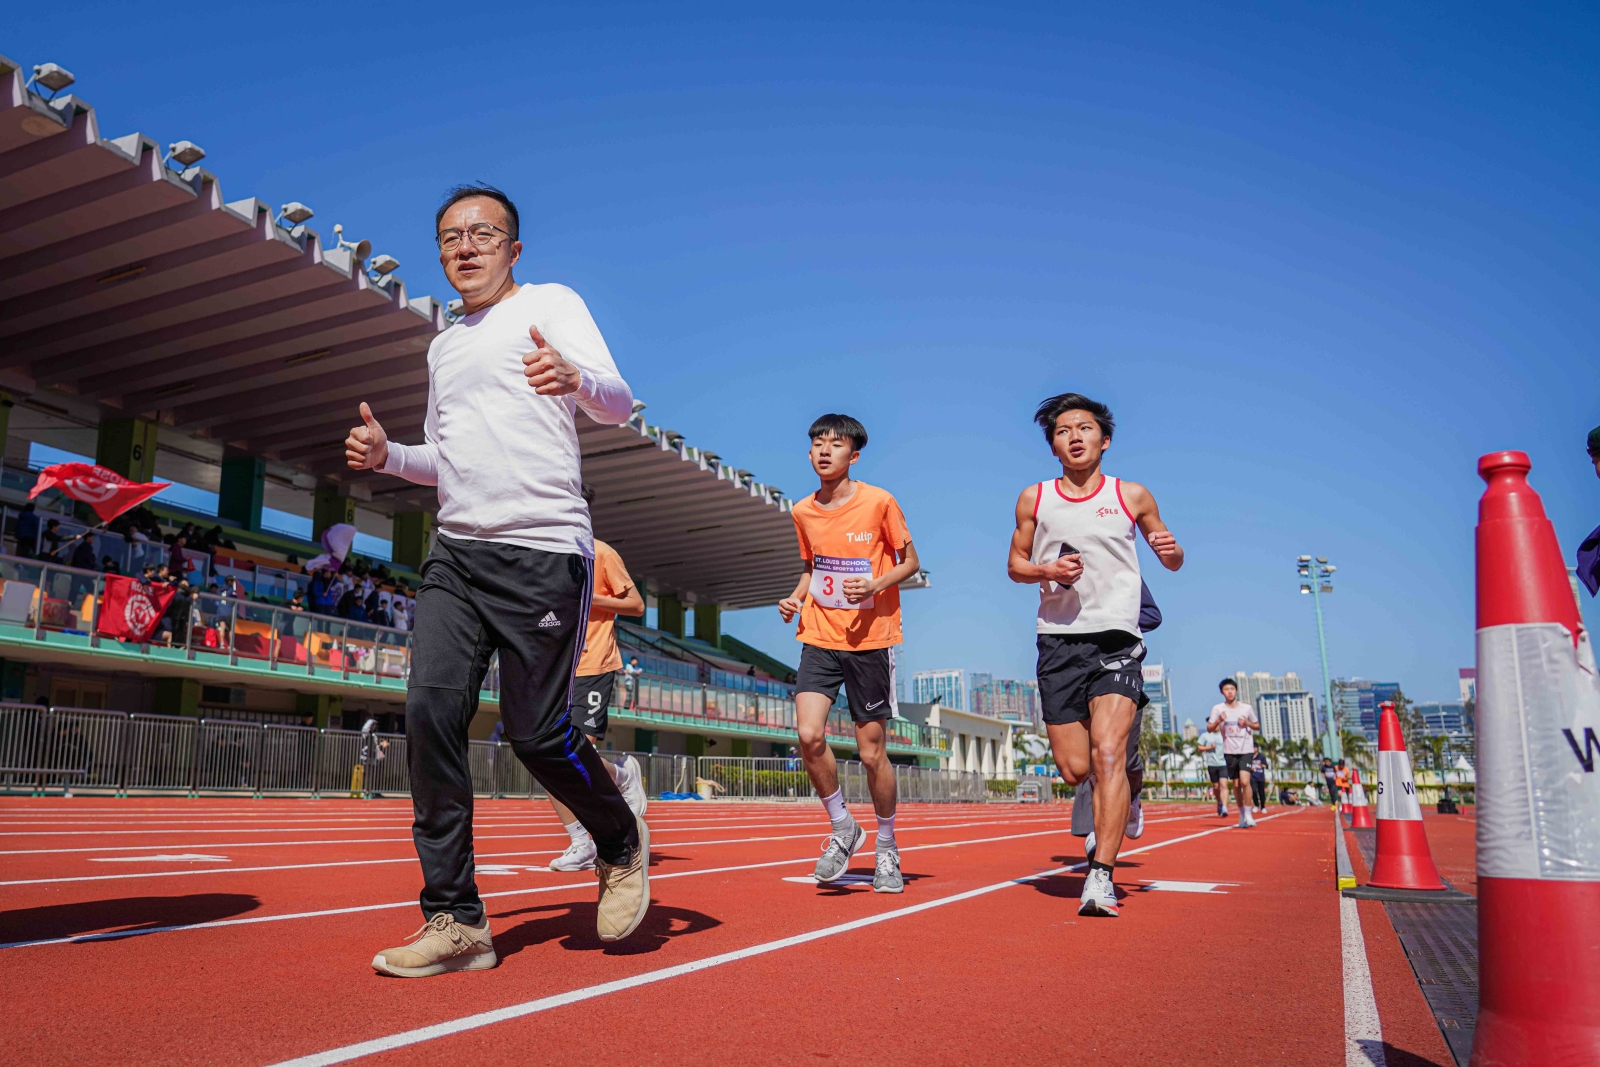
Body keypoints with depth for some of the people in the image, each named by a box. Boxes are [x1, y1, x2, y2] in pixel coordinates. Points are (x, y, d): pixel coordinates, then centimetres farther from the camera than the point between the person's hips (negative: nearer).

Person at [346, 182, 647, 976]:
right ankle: (455, 921, 1)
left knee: (537, 732, -6)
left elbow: (618, 405, -9)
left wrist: (574, 378, -31)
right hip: (455, 552, 6)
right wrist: (386, 455, 8)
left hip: (543, 549, -6)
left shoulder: (552, 304, 5)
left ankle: (621, 846, 23)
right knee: (431, 712, -8)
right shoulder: (443, 346, 23)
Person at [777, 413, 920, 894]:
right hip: (819, 637, 3)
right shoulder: (803, 512, 6)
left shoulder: (879, 502, -7)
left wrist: (874, 586, -18)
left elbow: (909, 561, 0)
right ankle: (843, 830, 10)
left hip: (870, 639, -3)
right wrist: (796, 596, 1)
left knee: (872, 751, 2)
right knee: (809, 735, -15)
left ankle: (887, 849, 25)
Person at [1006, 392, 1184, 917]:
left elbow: (1172, 560, 15)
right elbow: (1015, 563, 15)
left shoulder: (1132, 496, 6)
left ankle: (1100, 877, -14)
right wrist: (1046, 570, -7)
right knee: (1073, 769, 1)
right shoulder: (1034, 499, 8)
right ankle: (1120, 794, 35)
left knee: (1107, 755, -17)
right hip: (1058, 639, 2)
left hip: (1116, 638, -2)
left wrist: (1171, 549, -9)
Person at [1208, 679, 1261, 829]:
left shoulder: (1247, 708, 3)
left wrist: (1247, 723, -7)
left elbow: (1257, 726, 13)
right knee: (1236, 784, 7)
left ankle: (1248, 814, -5)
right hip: (1229, 751, 1)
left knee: (1245, 781, -16)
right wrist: (1218, 721, -21)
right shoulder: (1217, 708, 1)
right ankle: (1241, 814, 20)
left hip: (1246, 750, -1)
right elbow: (1210, 728, -2)